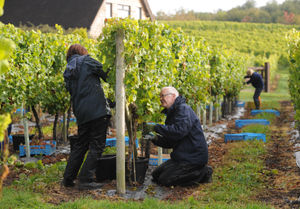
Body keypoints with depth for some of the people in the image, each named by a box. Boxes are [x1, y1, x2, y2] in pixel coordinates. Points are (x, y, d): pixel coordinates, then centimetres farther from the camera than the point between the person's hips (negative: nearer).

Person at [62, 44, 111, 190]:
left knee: (80, 145, 17)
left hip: (81, 113, 7)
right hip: (97, 109, -7)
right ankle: (85, 180, -5)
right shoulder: (86, 61, 0)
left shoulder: (68, 71, 18)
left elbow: (71, 90, 18)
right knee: (96, 146, -2)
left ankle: (68, 178, 19)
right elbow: (106, 75, -2)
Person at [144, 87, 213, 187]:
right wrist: (154, 138, -2)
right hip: (182, 155, 10)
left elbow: (179, 131, -31)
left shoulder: (184, 109, -14)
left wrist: (156, 127, -24)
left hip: (193, 157, -10)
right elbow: (170, 142, 16)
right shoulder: (171, 113, 17)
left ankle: (202, 173, -6)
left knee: (164, 180, -15)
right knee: (156, 175, 10)